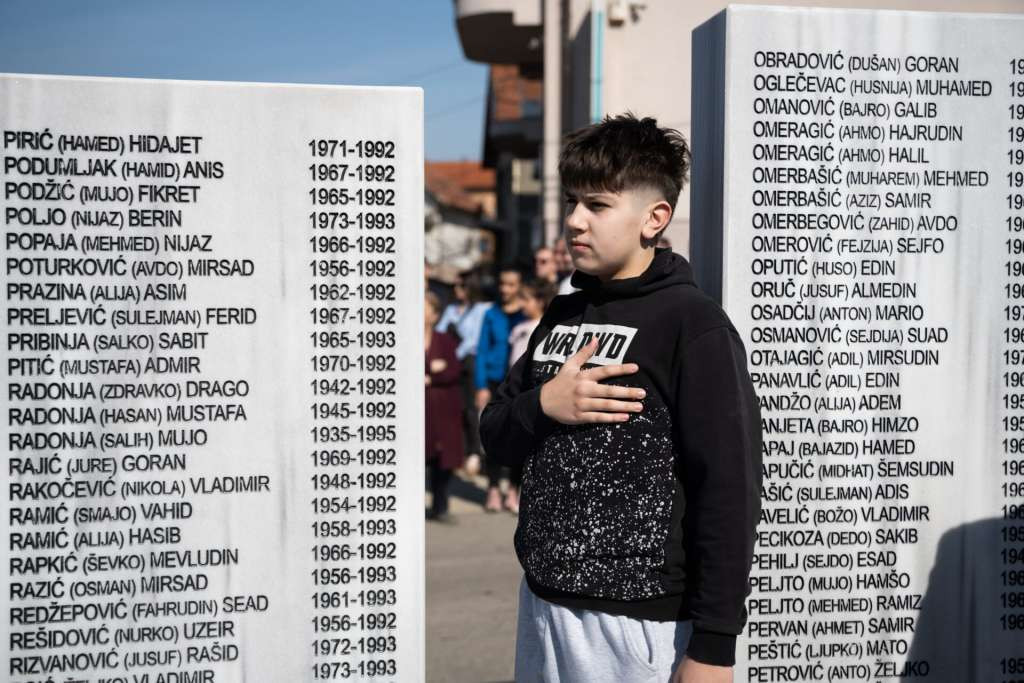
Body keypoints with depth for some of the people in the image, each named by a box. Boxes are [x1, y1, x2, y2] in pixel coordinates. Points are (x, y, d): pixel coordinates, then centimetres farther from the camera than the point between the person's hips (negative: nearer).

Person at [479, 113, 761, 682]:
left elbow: (730, 490, -15)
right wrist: (543, 406, -9)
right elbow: (496, 435, 13)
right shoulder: (564, 315, 10)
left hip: (637, 626, -6)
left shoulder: (692, 324, -11)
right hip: (541, 607, 6)